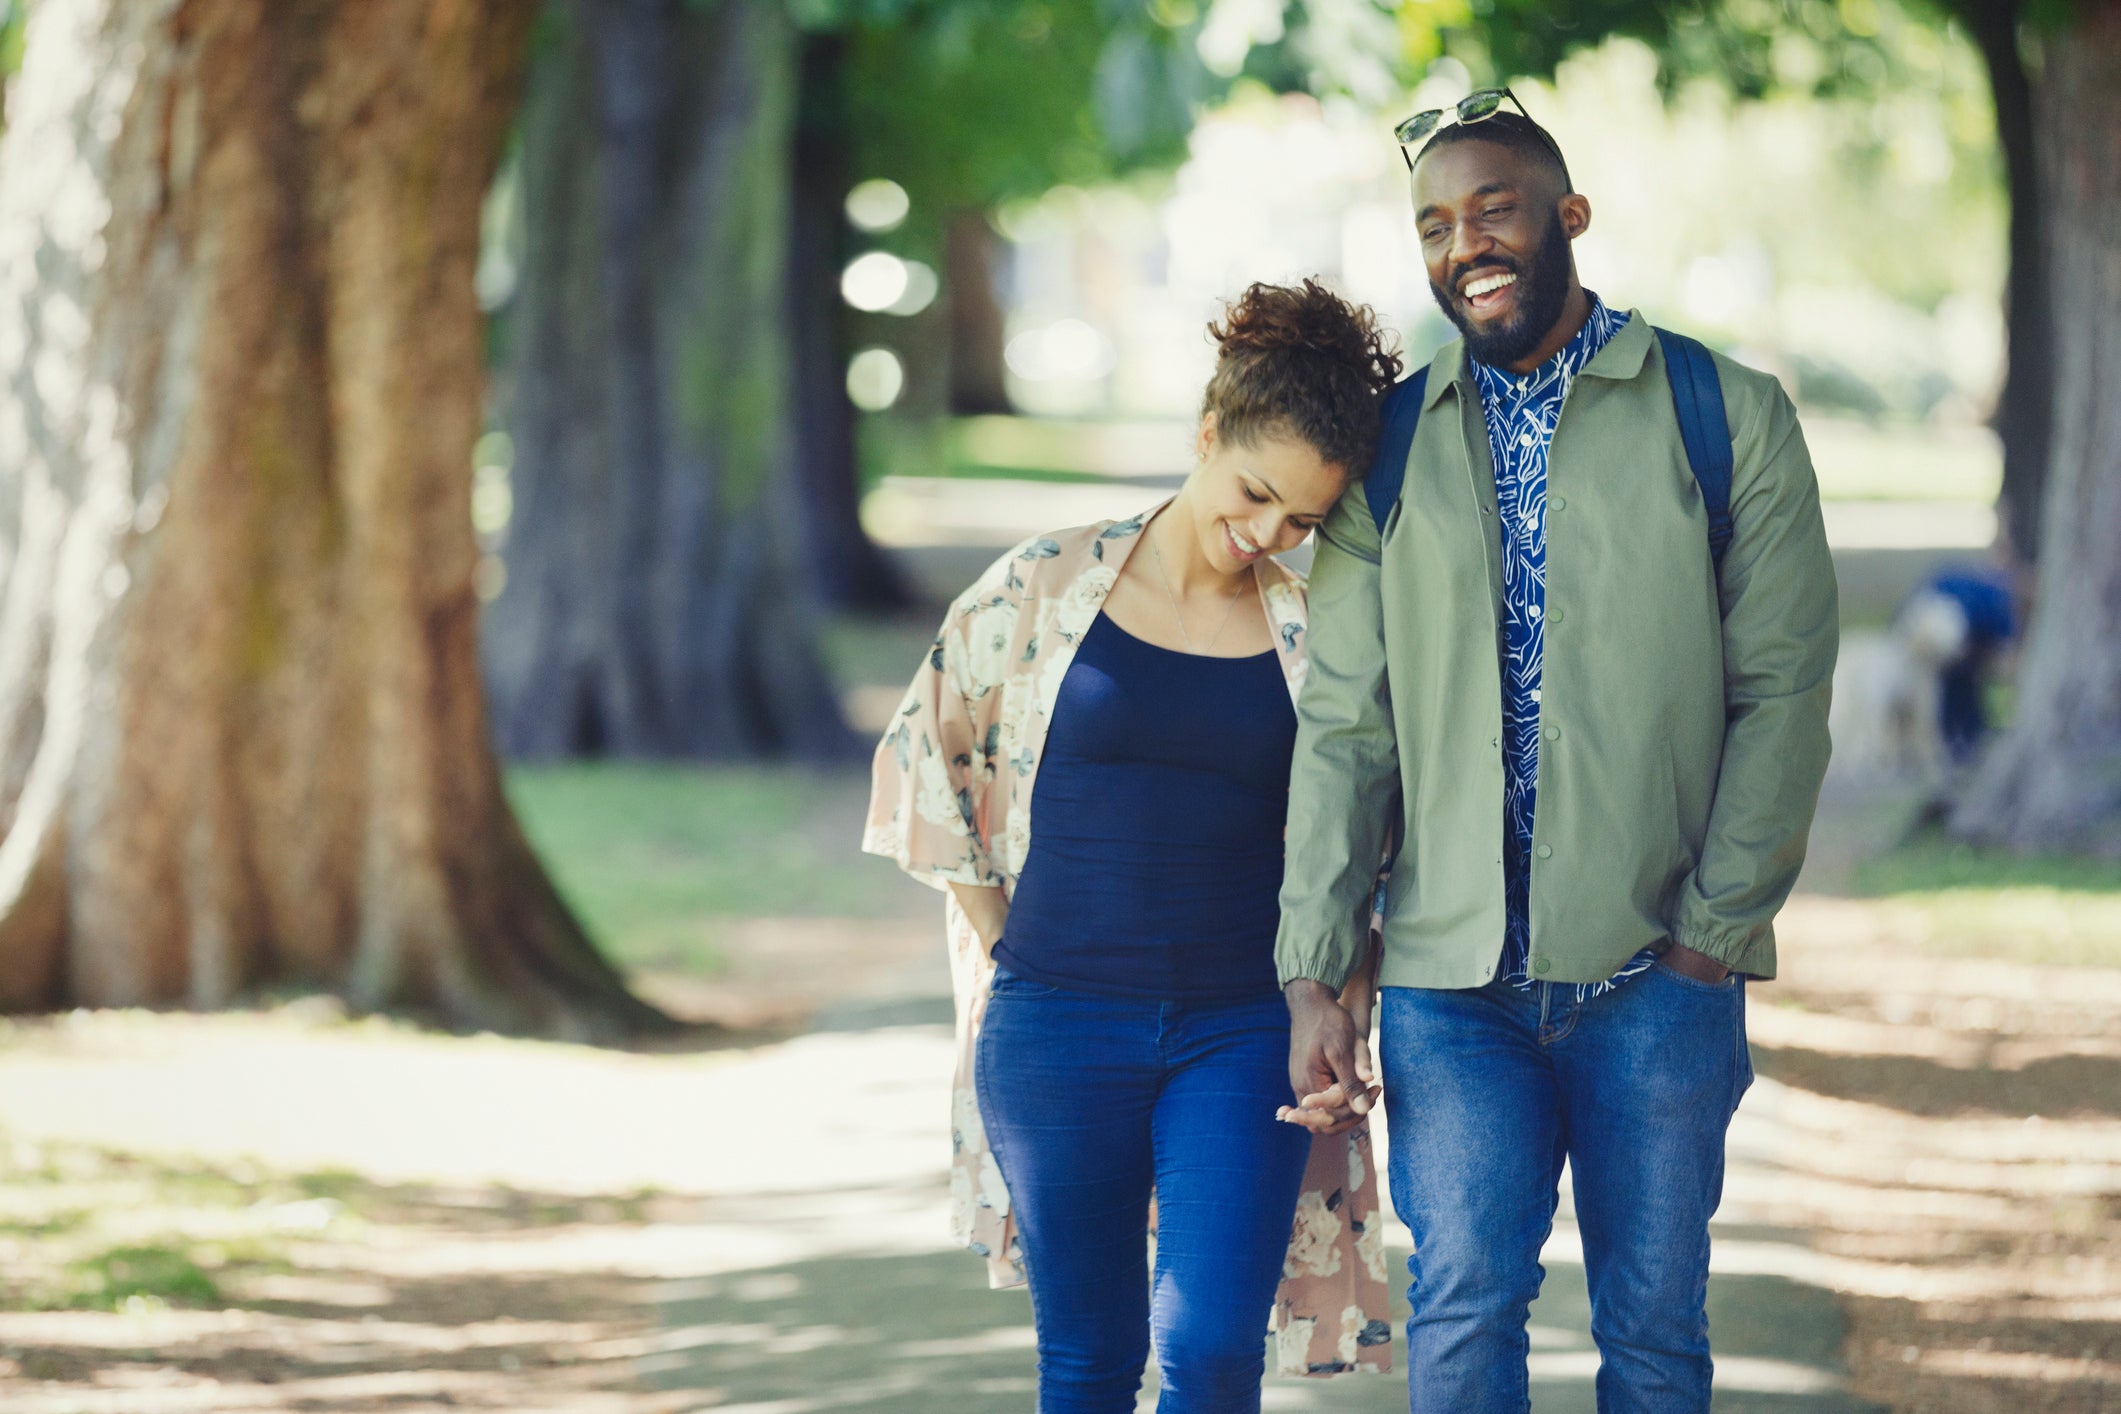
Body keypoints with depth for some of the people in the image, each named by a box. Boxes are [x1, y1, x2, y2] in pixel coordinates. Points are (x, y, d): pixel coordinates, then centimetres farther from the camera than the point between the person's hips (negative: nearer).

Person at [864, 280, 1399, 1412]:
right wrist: (1001, 937, 6)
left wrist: (1332, 986, 2)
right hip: (1056, 1026, 0)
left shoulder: (1314, 635, 2)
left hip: (1241, 1035, 0)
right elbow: (926, 749, 9)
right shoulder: (1049, 585, 0)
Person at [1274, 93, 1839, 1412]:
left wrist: (1714, 934, -7)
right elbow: (1345, 729, 8)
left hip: (1659, 970, -1)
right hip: (1451, 978, 1)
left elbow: (1783, 692, 0)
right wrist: (1316, 975, 1)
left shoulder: (1729, 418, 3)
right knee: (1463, 1307, -8)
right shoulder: (1393, 451, 9)